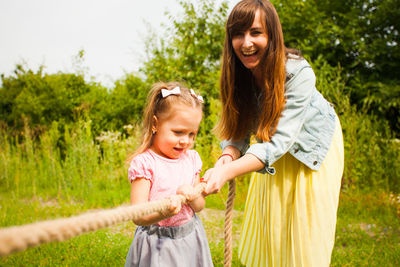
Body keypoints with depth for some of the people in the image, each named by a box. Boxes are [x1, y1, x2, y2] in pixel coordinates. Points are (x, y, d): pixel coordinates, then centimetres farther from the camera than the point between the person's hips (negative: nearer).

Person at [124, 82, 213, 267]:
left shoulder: (191, 158, 2)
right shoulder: (144, 163, -17)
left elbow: (200, 206, 7)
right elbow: (138, 216, -21)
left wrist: (192, 197, -16)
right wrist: (163, 213, -41)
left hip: (190, 238, 5)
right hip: (158, 244, -5)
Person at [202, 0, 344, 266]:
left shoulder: (298, 72, -35)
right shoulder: (238, 73, -19)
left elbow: (280, 139, -40)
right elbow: (238, 131, -15)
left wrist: (227, 172, -52)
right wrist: (226, 159, -39)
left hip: (313, 144, -4)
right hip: (275, 154, 4)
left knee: (304, 235, 1)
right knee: (268, 229, 12)